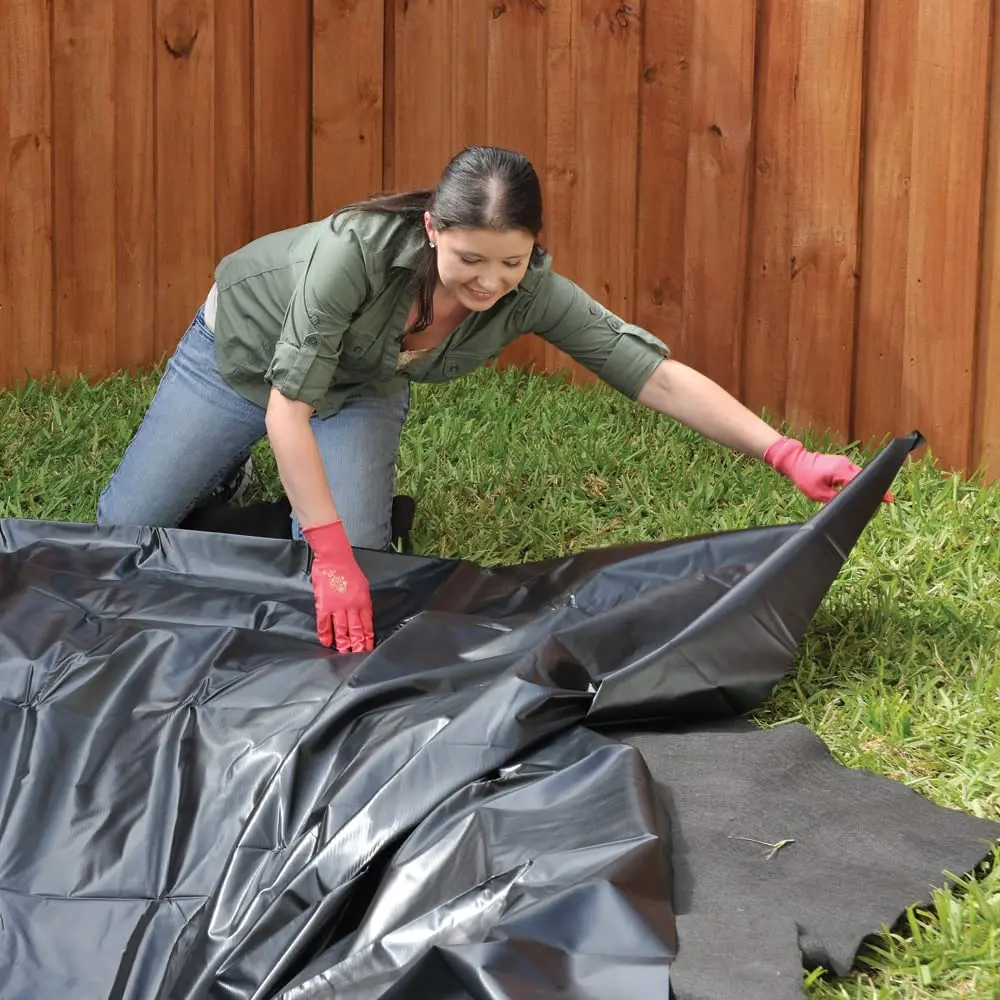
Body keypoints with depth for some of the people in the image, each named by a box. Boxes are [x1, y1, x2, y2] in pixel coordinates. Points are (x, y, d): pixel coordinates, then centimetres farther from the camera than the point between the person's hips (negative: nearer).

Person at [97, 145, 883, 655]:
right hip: (241, 352, -2)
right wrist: (333, 558, -45)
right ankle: (229, 473, 32)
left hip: (359, 391, 3)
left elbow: (660, 376, -31)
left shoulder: (534, 294, -31)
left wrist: (788, 456, -40)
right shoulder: (358, 248, -43)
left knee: (354, 548, -15)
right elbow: (287, 407, -40)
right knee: (126, 526, 3)